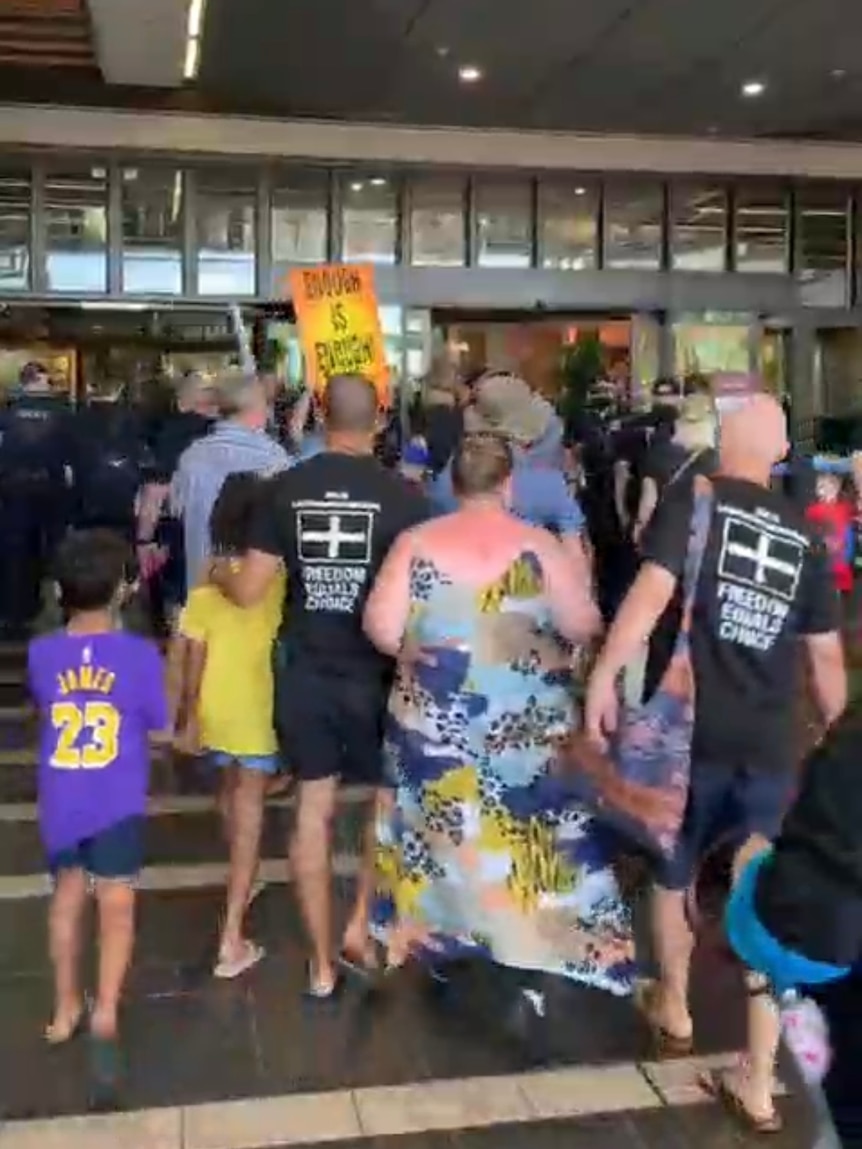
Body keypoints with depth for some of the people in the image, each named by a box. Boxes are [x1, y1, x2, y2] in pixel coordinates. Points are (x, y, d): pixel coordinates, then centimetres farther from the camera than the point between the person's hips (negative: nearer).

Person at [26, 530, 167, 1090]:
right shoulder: (140, 654, -14)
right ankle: (106, 1012, -11)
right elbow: (160, 727, -3)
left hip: (61, 803, 3)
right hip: (117, 803, -3)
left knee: (68, 896, 20)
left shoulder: (41, 653, -5)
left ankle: (67, 1007, 34)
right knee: (116, 905, 6)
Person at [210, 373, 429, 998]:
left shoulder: (286, 488, -5)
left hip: (305, 670, 2)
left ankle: (321, 962, 21)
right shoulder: (402, 495, -11)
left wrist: (218, 573, 18)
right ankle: (362, 924, 18)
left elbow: (249, 591, -3)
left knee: (314, 806, 13)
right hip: (376, 672, -2)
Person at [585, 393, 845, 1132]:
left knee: (673, 875, 22)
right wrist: (839, 739, 23)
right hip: (772, 747, 3)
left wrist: (604, 675, -18)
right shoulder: (804, 536, 6)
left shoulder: (693, 500, -5)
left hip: (689, 732, -2)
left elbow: (653, 590, -21)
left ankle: (674, 1010, 41)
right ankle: (759, 1081, 18)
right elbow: (827, 657, 10)